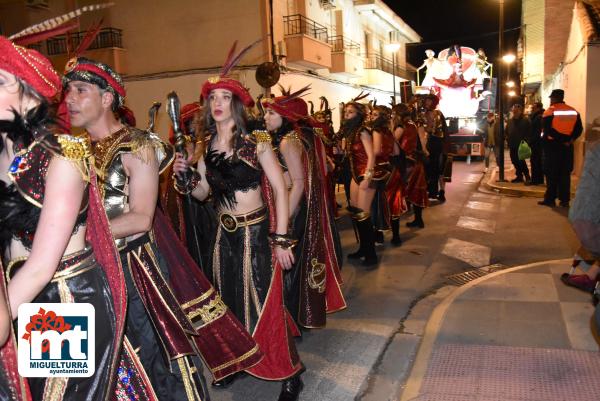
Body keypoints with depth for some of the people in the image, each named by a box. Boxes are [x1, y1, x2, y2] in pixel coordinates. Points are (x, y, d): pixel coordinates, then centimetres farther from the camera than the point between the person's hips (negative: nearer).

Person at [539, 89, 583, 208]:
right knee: (565, 174, 9)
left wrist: (558, 138, -7)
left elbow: (547, 130, -14)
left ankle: (550, 199, 3)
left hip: (552, 146, -4)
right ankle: (564, 200, 10)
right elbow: (579, 129, 4)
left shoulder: (549, 111, -8)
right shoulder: (574, 111, 6)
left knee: (551, 174, 3)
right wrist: (569, 139, 0)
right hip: (567, 147, 4)